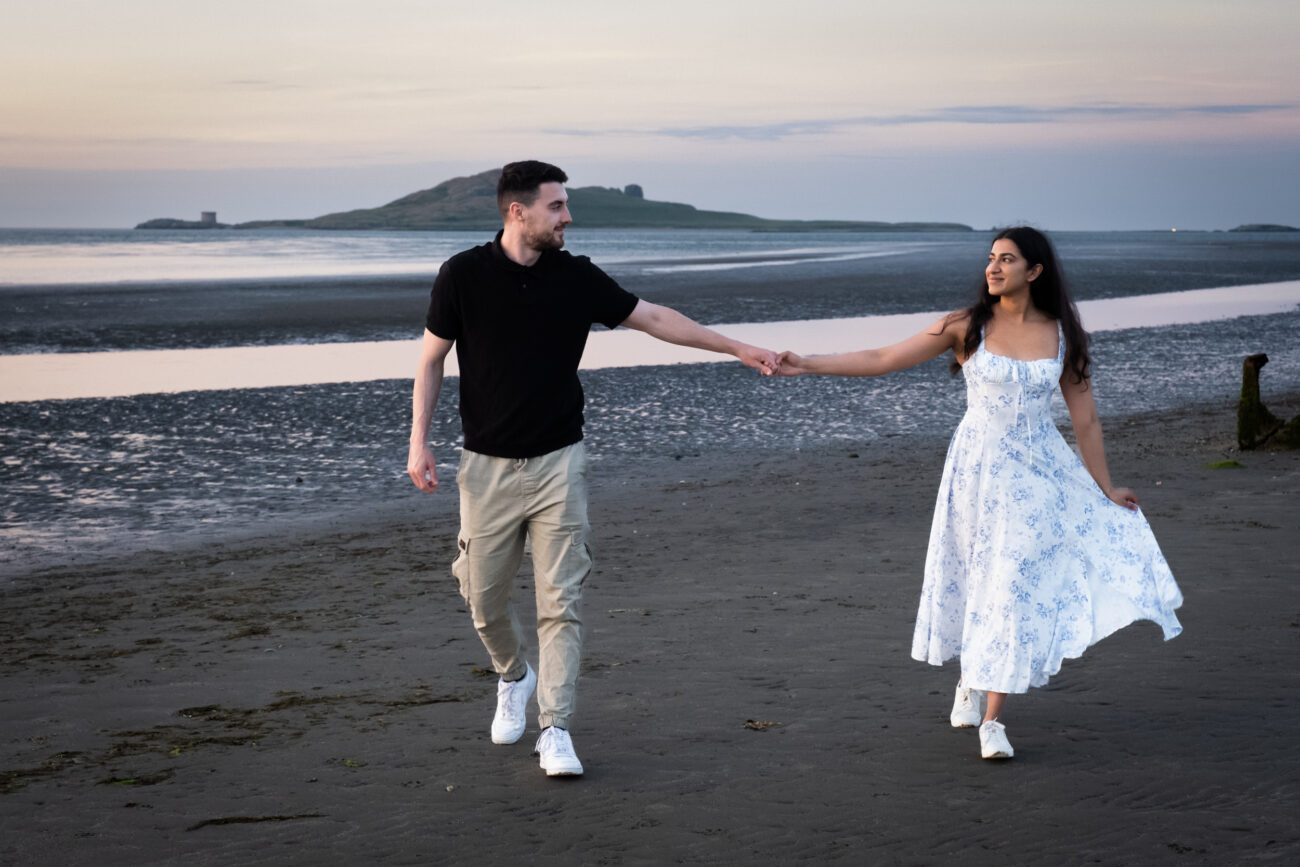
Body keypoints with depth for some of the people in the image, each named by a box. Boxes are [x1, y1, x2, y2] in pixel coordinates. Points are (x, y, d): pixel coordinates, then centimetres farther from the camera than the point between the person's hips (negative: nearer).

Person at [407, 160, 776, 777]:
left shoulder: (576, 277, -1)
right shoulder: (464, 274, -6)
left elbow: (652, 318, 6)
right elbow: (432, 358, 2)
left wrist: (736, 348, 4)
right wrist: (419, 441, -5)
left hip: (557, 464, 1)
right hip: (487, 465, -1)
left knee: (560, 601, -6)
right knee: (484, 595, 7)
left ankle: (555, 730, -1)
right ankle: (515, 678, 38)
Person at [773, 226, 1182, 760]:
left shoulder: (1062, 335, 0)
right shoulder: (968, 327, -4)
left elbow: (1084, 418, 6)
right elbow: (881, 360, -4)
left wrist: (1104, 488, 8)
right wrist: (805, 365, -10)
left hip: (1039, 472, 1)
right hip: (979, 469, -1)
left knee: (1015, 588, -1)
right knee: (978, 580, 8)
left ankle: (992, 721, 6)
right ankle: (972, 680, 36)